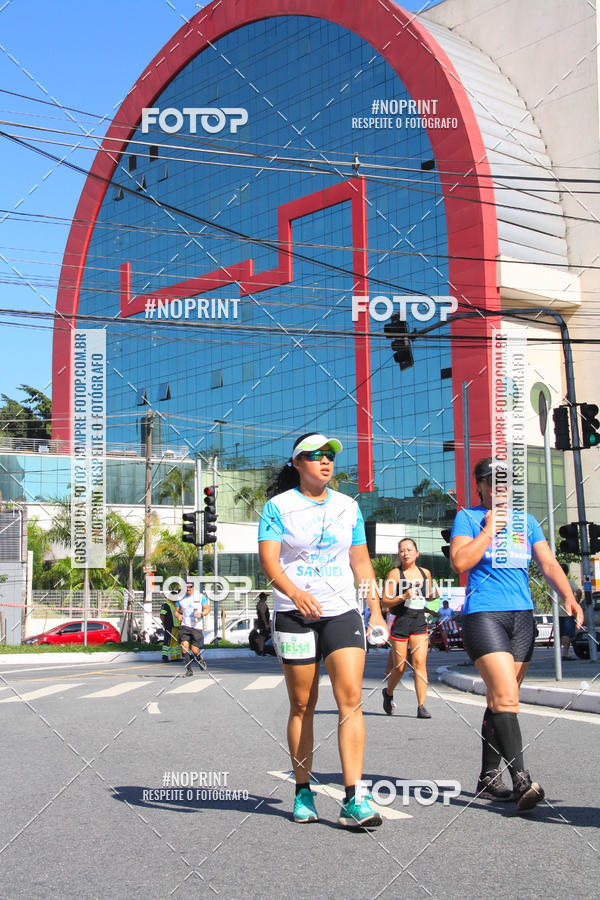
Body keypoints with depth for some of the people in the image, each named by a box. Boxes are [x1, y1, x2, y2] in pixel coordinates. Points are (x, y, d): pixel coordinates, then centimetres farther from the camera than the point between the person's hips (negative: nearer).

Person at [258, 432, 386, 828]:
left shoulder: (348, 506, 12)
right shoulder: (278, 506, 1)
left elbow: (361, 562, 16)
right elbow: (268, 559, -10)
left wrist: (377, 610, 9)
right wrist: (295, 592, -27)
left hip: (343, 612, 2)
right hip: (295, 615, -2)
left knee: (351, 698, -11)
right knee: (302, 705, 4)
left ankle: (353, 799, -11)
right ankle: (304, 792, 18)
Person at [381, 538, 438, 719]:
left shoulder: (425, 573, 10)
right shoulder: (395, 574, -3)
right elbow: (384, 602, -6)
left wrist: (433, 595, 6)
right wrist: (403, 597, -19)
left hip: (419, 622, 3)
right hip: (399, 622, -3)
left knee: (420, 663, -9)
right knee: (400, 667, 4)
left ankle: (421, 706, -8)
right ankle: (388, 693, 33)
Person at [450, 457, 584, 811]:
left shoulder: (525, 521, 17)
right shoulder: (468, 517, 5)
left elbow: (548, 563, 10)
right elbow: (460, 562, -9)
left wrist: (568, 596, -6)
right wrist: (490, 529, -6)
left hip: (522, 616, 5)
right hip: (484, 614, -5)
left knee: (501, 699, 7)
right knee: (506, 697, -17)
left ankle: (489, 779, 15)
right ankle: (522, 781, -20)